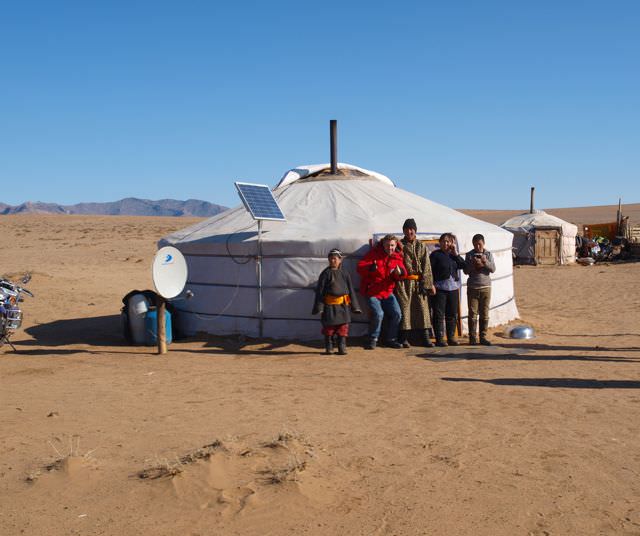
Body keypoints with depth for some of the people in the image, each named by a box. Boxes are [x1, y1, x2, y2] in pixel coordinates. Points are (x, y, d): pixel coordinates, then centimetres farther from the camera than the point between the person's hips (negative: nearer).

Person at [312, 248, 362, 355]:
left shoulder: (345, 274, 7)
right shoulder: (326, 273, 0)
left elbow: (351, 290, 11)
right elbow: (320, 290, -1)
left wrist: (355, 306, 7)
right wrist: (319, 306, -6)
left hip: (343, 305, 2)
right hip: (329, 305, -2)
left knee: (343, 326, 3)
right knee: (329, 326, 3)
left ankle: (342, 347, 11)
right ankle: (329, 347, 15)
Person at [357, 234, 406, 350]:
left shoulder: (397, 257, 5)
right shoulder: (374, 253, -6)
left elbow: (402, 273, -2)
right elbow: (360, 268, -11)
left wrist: (399, 272, -27)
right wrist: (370, 268, -32)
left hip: (387, 292, 4)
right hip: (372, 291, -4)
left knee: (396, 313, -8)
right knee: (378, 313, -21)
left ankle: (391, 339, 11)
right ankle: (373, 339, 0)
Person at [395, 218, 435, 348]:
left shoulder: (422, 247, 12)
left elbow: (427, 266, 7)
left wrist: (429, 284, 0)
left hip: (419, 282, 2)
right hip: (404, 282, -2)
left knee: (423, 308, 0)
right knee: (404, 307, -1)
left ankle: (426, 337, 5)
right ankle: (404, 338, 5)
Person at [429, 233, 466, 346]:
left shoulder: (453, 255, 14)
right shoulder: (435, 254, 0)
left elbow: (463, 265, 2)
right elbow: (430, 270, -7)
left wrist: (455, 253, -2)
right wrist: (432, 285, -15)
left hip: (453, 287, 5)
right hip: (440, 288, -5)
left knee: (452, 314, 9)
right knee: (439, 314, -3)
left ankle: (451, 337, 18)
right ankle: (439, 339, 1)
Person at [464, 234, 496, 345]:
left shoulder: (488, 254, 6)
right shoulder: (469, 255, 3)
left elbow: (493, 269, -1)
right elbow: (465, 271, 1)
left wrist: (485, 262, -17)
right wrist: (473, 265, -16)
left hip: (485, 287, 1)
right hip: (472, 288, -1)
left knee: (485, 314, 4)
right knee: (472, 314, 0)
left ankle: (483, 337, 11)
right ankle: (472, 338, 5)